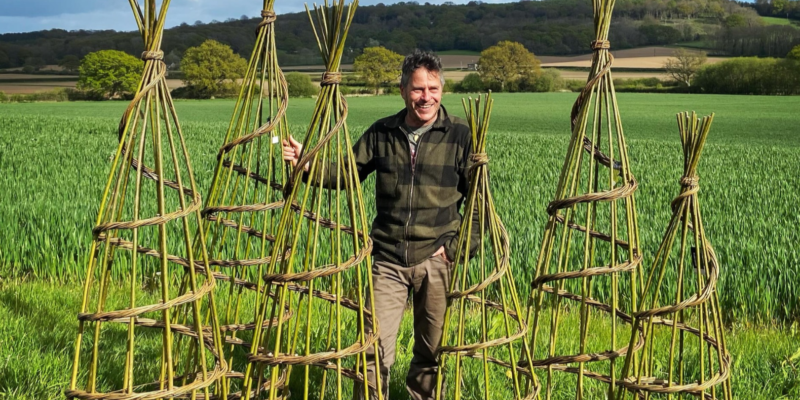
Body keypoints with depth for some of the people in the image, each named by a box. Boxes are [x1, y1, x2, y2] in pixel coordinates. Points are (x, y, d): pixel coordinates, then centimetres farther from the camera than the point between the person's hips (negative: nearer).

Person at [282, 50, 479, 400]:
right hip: (389, 259, 1)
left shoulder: (459, 135, -3)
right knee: (375, 350, -4)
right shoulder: (382, 133, 3)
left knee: (432, 350, 12)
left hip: (436, 260, -1)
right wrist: (304, 163, -7)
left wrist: (456, 246, -7)